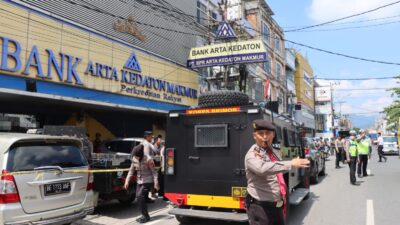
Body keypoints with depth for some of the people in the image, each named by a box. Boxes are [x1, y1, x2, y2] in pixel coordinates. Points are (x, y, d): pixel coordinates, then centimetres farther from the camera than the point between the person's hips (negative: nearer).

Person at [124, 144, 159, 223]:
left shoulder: (148, 159, -19)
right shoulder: (134, 159, -3)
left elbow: (154, 172, -14)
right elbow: (131, 170, 8)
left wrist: (156, 183, -19)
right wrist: (127, 181, 2)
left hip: (148, 182, -6)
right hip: (139, 182, 6)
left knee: (140, 196, -17)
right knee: (139, 198, 5)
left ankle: (146, 216, -4)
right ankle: (145, 216, 21)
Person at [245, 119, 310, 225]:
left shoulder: (274, 152, 9)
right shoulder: (252, 155, -19)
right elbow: (262, 168, -40)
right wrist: (291, 164, -41)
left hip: (276, 206, 8)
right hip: (260, 207, -8)